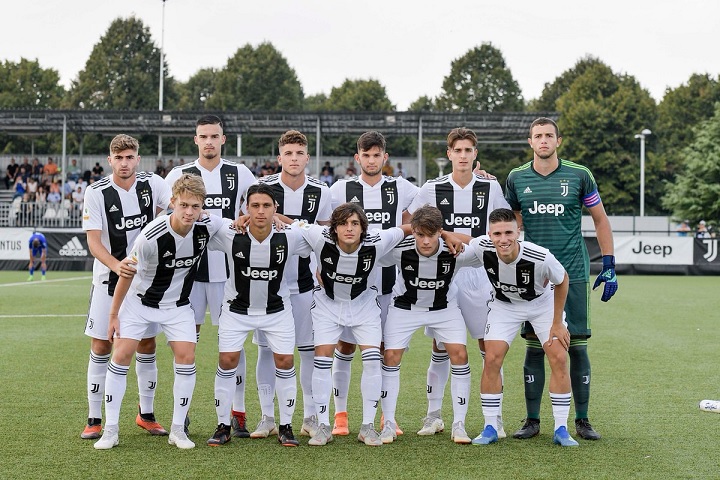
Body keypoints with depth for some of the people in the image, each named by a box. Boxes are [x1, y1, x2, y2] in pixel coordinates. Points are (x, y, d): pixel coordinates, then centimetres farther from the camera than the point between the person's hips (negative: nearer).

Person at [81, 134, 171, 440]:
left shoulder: (153, 184, -3)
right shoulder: (96, 193, -10)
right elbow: (94, 241, -14)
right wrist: (117, 266, -31)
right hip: (109, 278, -2)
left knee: (147, 345, 7)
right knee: (101, 347, -1)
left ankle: (146, 415, 21)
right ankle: (94, 419, 9)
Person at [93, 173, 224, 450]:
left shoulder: (208, 226, -19)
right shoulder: (151, 237, -29)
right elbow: (127, 274, -15)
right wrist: (114, 315, -9)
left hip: (177, 304, 3)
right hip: (140, 301, -3)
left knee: (186, 357, -10)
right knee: (121, 355, -8)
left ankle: (178, 430, 3)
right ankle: (110, 430, 3)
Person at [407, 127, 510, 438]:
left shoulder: (491, 187, 4)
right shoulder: (433, 189, 2)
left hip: (479, 274, 0)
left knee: (489, 345, -1)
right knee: (440, 347, 4)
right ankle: (434, 415, 14)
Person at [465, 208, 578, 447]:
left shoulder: (541, 257, -37)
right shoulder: (481, 247, -31)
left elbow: (562, 281, -15)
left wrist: (557, 323, -11)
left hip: (543, 303, -1)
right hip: (504, 304, 2)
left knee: (559, 359, -12)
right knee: (492, 360, -11)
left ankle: (561, 430, -1)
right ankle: (490, 428, 1)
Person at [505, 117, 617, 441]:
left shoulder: (579, 176, 0)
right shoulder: (517, 179, 4)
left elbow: (600, 220, 7)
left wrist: (609, 266, 3)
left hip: (573, 275, -1)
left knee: (577, 345, -1)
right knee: (534, 346, 2)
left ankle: (582, 420, 11)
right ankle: (532, 420, 11)